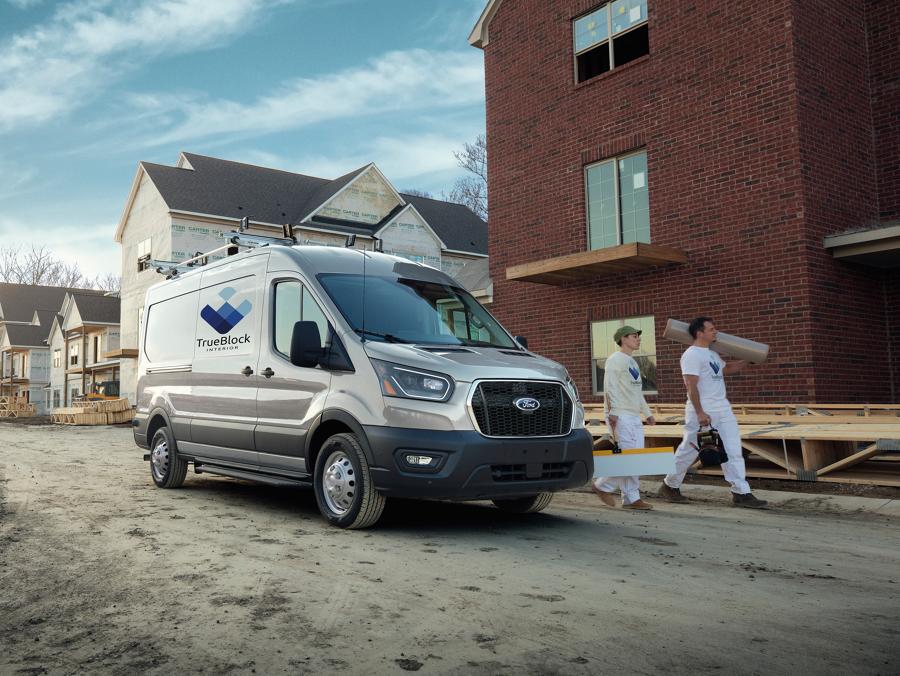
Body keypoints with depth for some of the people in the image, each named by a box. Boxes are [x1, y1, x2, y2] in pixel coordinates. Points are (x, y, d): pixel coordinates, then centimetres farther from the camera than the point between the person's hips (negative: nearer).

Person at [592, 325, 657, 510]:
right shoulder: (615, 360, -8)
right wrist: (613, 413, -23)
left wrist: (648, 413, 24)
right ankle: (603, 486, 3)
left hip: (634, 417, 9)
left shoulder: (633, 362, 21)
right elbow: (610, 388, -16)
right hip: (620, 416, -9)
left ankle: (631, 499, 11)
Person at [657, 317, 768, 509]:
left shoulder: (712, 354, 16)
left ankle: (741, 493, 4)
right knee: (688, 451, 3)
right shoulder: (692, 355, -14)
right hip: (702, 413, -8)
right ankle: (670, 486, 21)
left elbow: (726, 369, 35)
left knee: (733, 451, 2)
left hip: (723, 410, 8)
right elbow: (691, 386, -19)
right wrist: (699, 413, -24)